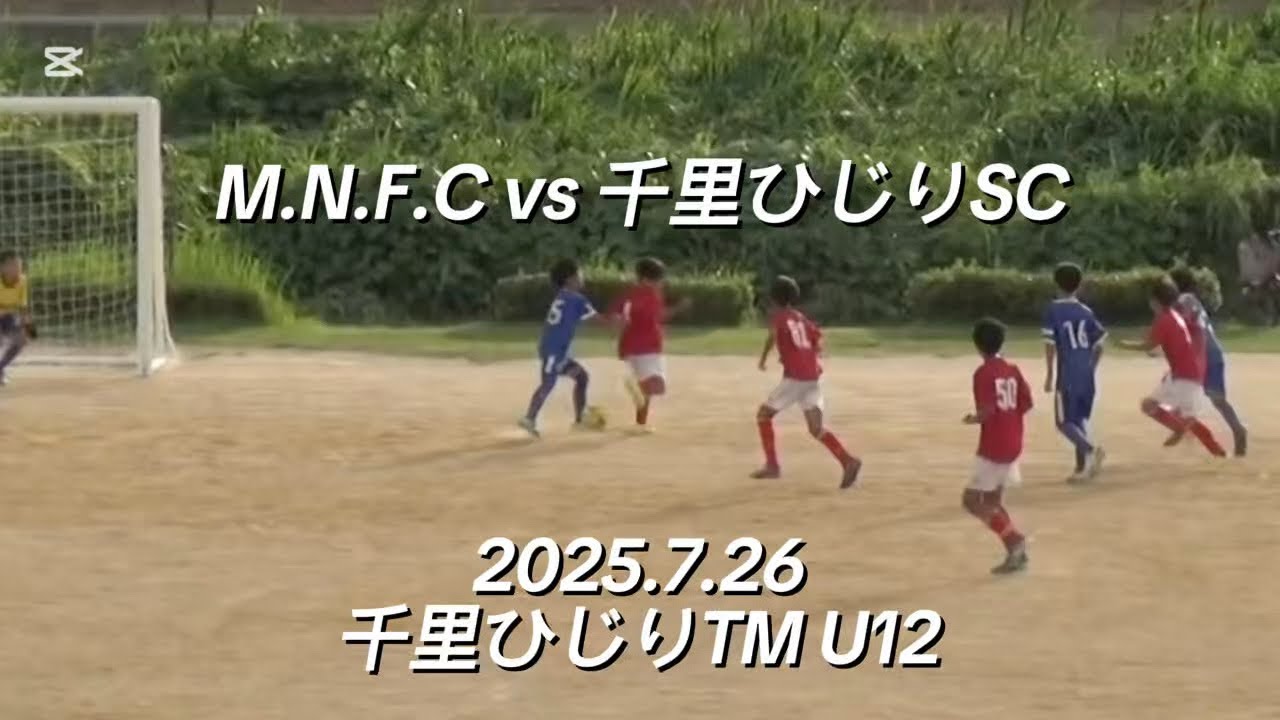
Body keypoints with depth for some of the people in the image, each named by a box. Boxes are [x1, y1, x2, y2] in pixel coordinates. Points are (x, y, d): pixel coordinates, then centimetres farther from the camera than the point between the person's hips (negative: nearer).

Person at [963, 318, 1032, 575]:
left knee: (972, 500, 1)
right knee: (991, 501, 18)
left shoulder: (983, 373, -16)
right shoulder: (1012, 369, 6)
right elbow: (1026, 403, 6)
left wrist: (972, 419, -4)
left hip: (992, 448, -8)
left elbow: (987, 411, -23)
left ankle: (1014, 540, -11)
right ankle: (1015, 553, 12)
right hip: (1013, 445, 8)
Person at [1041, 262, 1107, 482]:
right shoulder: (1086, 312, 9)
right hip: (1087, 375, 5)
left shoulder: (1053, 309, -6)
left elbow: (1050, 344, -10)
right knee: (1080, 420, 15)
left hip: (1068, 375, -5)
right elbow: (1099, 344, 9)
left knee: (1065, 422, -1)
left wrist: (1050, 375, -6)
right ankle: (1082, 468, 12)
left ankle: (1092, 450, -25)